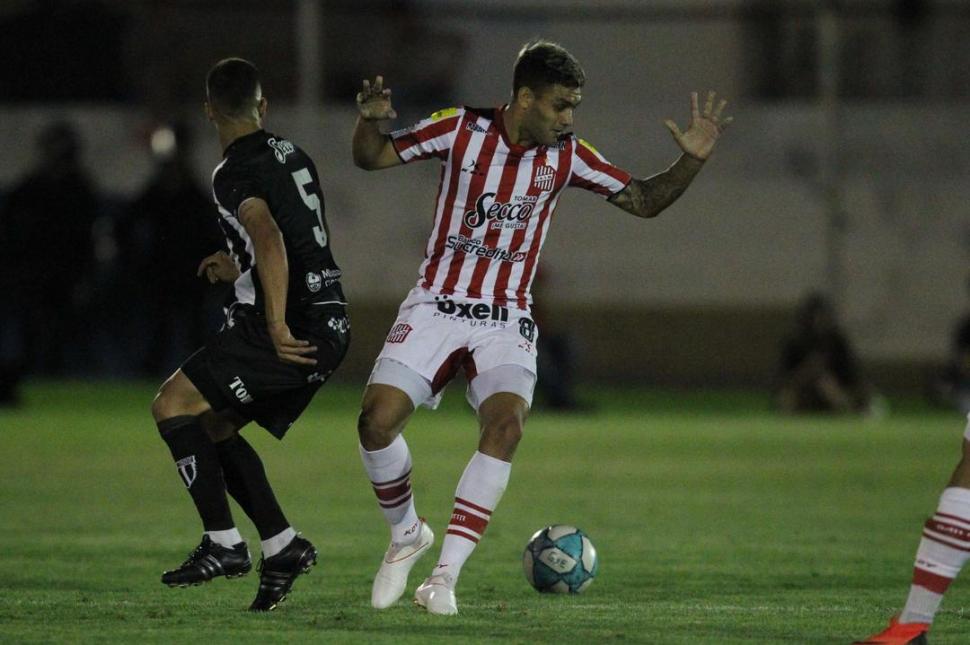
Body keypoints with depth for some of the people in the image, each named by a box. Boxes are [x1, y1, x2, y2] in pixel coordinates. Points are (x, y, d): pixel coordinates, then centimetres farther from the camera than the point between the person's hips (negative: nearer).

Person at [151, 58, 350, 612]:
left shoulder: (234, 175, -10)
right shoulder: (293, 156, 18)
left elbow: (271, 240, -26)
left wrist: (277, 327, -29)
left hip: (292, 330, -9)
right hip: (331, 326, 9)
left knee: (173, 406, -4)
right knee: (213, 426, 16)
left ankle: (224, 544, -9)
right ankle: (282, 546, 9)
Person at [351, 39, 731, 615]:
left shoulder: (567, 155, -1)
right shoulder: (462, 130, -6)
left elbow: (643, 201, 8)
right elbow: (372, 158, 2)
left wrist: (692, 160, -8)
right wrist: (369, 121, -20)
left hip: (506, 320, 1)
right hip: (436, 306, -1)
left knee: (506, 425, -26)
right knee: (377, 421, -17)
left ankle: (446, 575, -20)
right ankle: (407, 534, 13)